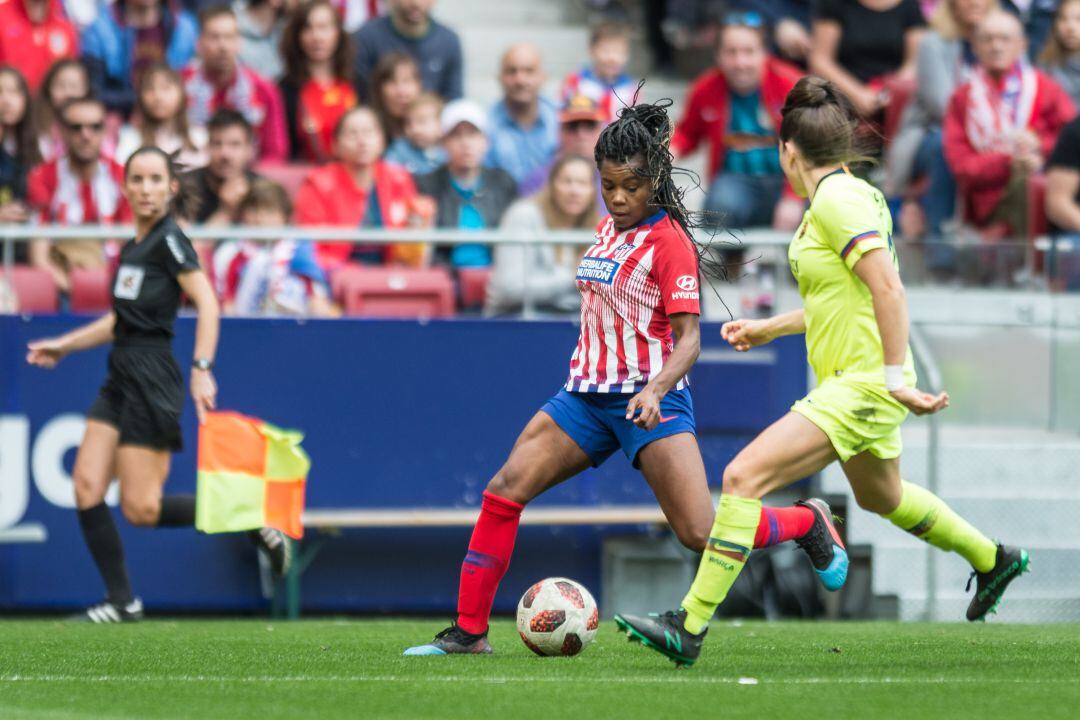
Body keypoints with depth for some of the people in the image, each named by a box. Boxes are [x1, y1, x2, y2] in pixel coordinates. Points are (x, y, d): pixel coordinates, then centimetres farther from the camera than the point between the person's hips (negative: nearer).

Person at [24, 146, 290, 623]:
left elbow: (207, 303, -19)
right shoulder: (133, 247, 15)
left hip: (151, 379, -8)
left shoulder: (169, 240, -10)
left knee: (141, 509, -7)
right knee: (86, 486, -2)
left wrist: (202, 369, -28)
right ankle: (122, 602, 3)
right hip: (121, 378, 8)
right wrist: (64, 345, 26)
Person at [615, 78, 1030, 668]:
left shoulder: (837, 199, -17)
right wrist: (769, 328, 26)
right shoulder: (844, 195, 12)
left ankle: (689, 628, -18)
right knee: (881, 496, 32)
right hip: (856, 382, 11)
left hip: (860, 387, -11)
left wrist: (897, 375, -26)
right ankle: (993, 561, 52)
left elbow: (887, 286, -25)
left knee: (743, 476, -17)